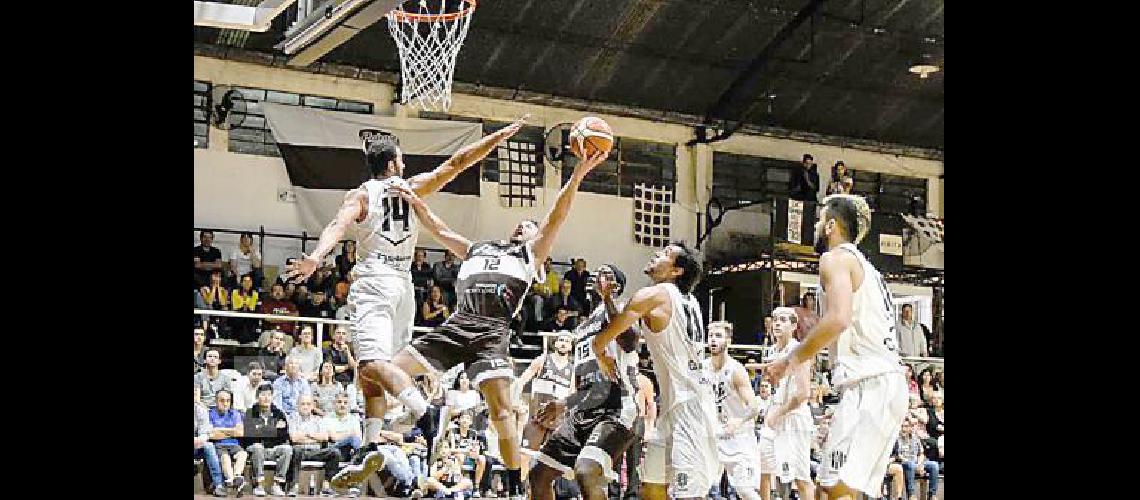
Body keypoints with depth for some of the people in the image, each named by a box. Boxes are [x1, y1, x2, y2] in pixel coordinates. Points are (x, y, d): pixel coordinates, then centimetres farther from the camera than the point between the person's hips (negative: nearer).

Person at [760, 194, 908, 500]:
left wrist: (789, 360, -12)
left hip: (868, 384, -10)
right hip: (892, 381, 10)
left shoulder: (836, 257, -4)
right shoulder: (864, 265, 26)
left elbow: (839, 319, -21)